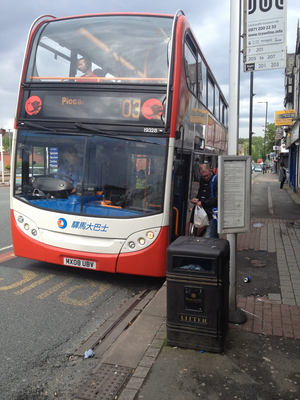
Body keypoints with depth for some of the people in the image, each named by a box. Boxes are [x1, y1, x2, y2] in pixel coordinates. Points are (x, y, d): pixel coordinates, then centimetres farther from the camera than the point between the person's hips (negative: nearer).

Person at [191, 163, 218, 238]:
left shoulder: (216, 180, -12)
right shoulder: (202, 180, 14)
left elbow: (216, 199, -17)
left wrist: (202, 203, -14)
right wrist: (196, 199, 8)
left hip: (212, 213, -8)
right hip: (204, 213, 8)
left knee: (208, 237, -10)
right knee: (214, 237, 19)